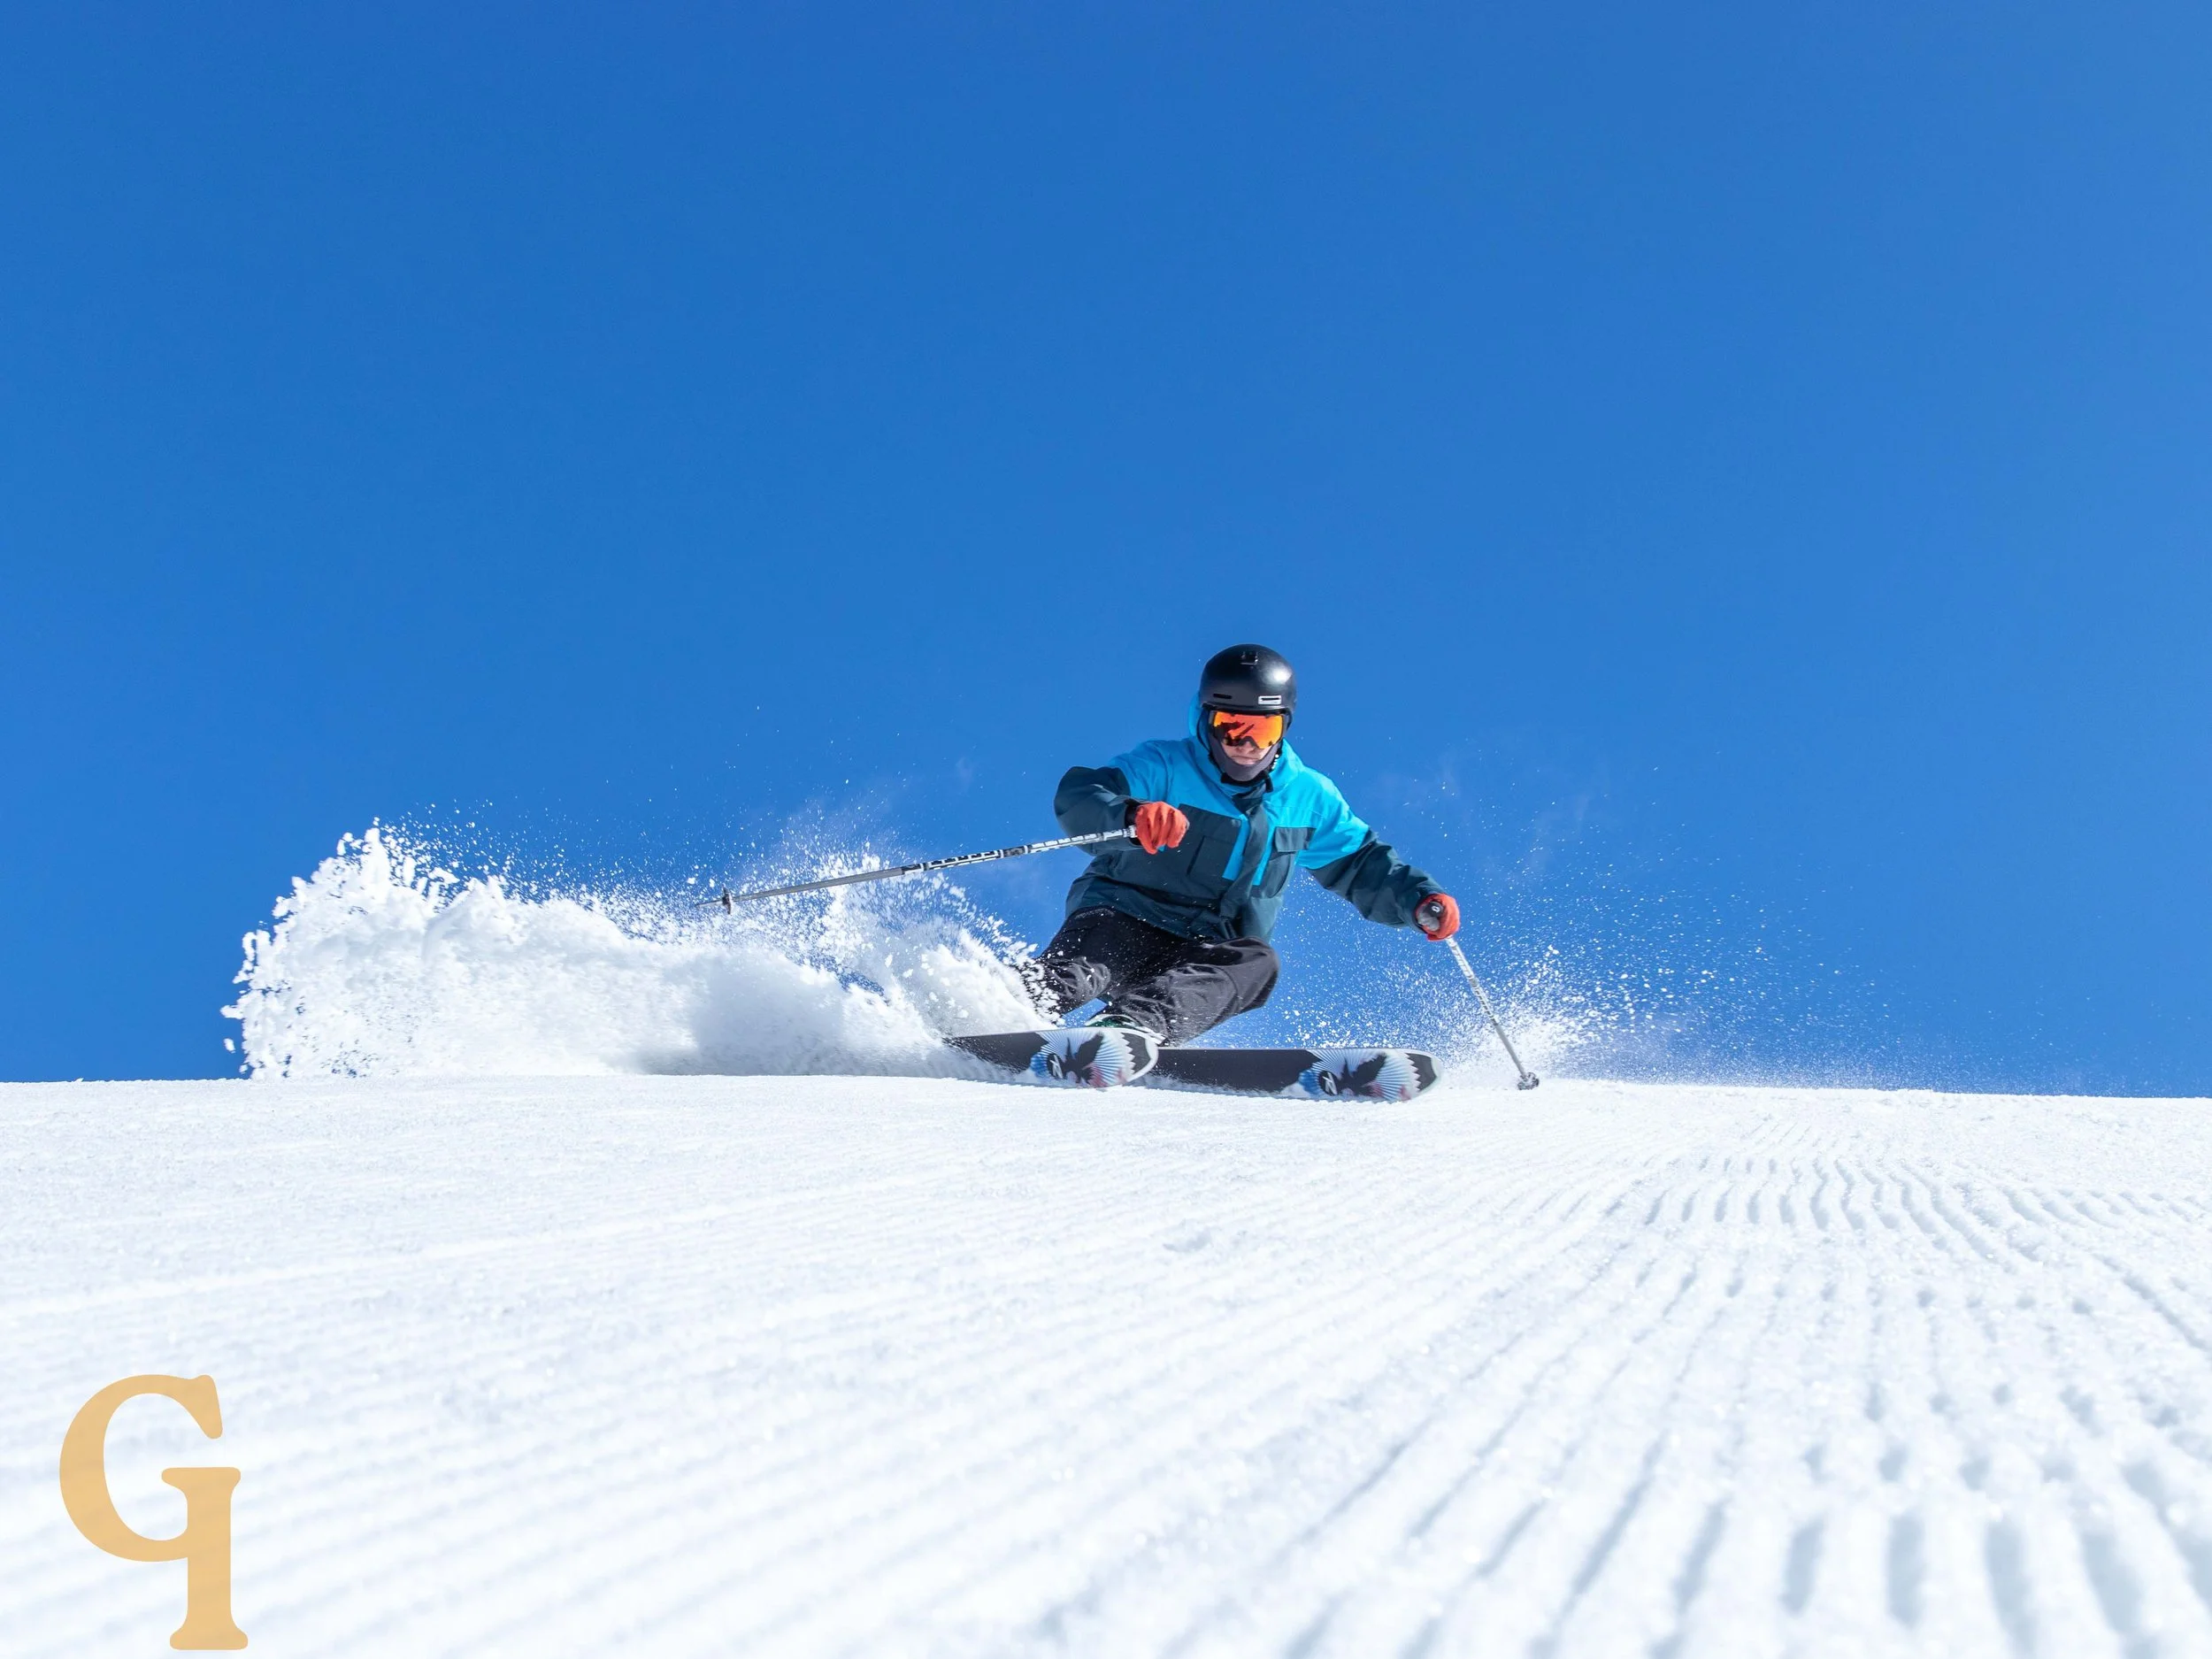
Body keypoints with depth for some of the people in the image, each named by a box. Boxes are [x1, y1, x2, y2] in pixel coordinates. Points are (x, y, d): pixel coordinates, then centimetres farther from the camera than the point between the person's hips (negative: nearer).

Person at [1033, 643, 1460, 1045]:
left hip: (1209, 956, 3)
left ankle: (1137, 1023, -56)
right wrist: (1131, 816, -45)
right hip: (1121, 916, -3)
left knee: (1257, 963, -32)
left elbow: (1359, 864, 20)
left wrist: (1419, 899, 1)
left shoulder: (1308, 797, 9)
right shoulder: (1164, 766, -7)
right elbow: (1077, 797, -21)